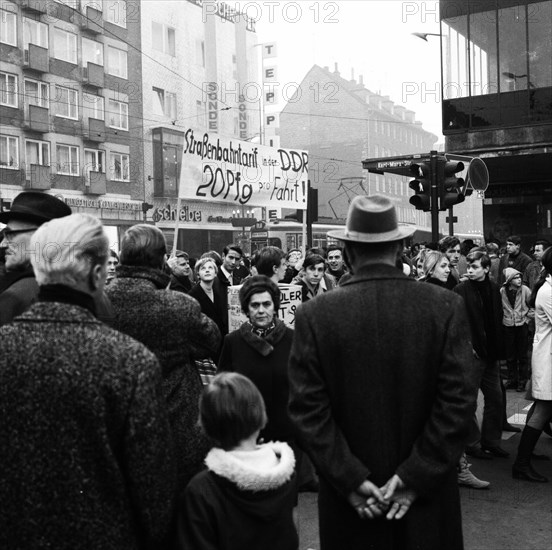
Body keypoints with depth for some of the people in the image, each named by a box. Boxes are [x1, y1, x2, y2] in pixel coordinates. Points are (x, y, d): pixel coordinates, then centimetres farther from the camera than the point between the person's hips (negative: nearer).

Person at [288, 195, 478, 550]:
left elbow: (308, 407, -12)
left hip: (350, 495, 0)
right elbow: (459, 400, -12)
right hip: (428, 497, 0)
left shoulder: (315, 314, -10)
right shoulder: (447, 307, -9)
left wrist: (350, 479, -8)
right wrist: (416, 477, -9)